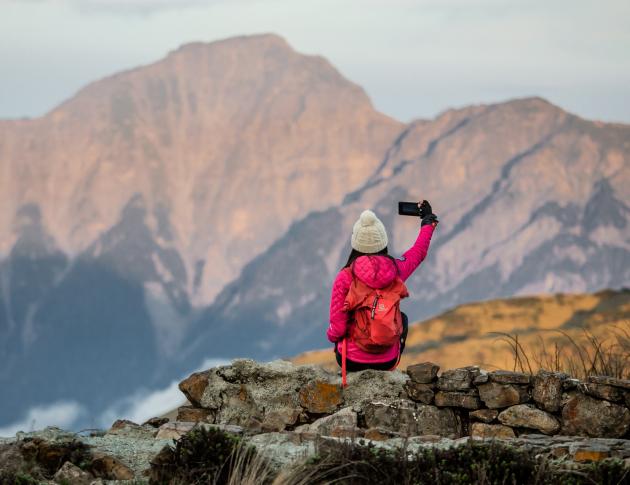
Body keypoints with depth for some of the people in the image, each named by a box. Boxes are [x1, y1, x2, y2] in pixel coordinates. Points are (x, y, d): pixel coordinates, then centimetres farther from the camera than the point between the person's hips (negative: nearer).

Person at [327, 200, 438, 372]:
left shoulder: (345, 278, -18)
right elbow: (419, 251, 13)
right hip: (387, 362, 1)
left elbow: (337, 330, -15)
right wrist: (429, 220, 32)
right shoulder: (396, 270, -10)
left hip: (351, 362, -1)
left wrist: (331, 335, 10)